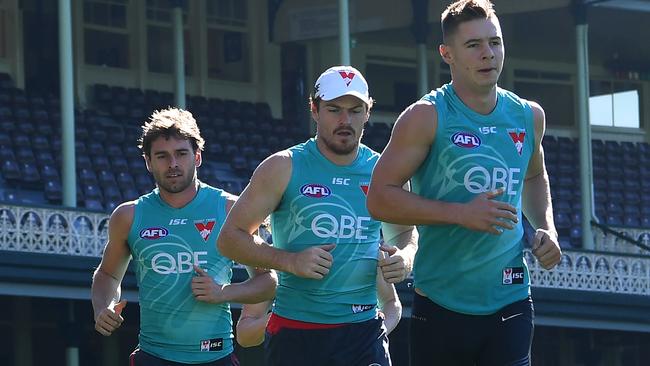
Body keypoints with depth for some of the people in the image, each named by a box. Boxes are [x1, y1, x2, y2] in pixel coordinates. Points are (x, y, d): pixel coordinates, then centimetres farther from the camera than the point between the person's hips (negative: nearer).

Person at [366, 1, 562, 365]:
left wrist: (547, 228, 10)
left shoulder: (528, 117, 8)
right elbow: (380, 198, -12)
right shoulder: (428, 117, -8)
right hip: (442, 305, -4)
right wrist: (462, 214, -20)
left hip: (510, 303, 4)